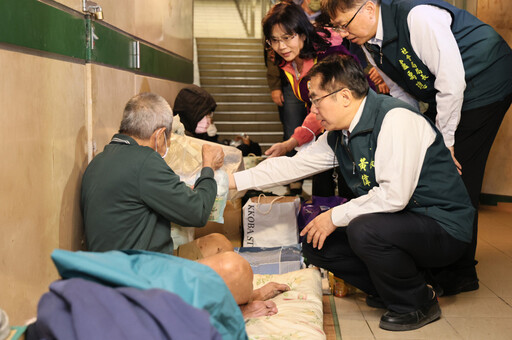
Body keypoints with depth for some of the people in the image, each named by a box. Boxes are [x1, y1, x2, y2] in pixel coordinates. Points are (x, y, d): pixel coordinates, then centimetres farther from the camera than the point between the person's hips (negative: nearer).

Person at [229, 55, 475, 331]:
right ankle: (392, 292, 14)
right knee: (316, 244, 2)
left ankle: (417, 303, -6)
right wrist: (232, 181, 5)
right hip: (400, 224, 8)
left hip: (442, 226, -8)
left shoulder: (395, 119, -22)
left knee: (363, 231, -33)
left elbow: (394, 195, -30)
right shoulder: (338, 135, 4)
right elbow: (294, 165, 9)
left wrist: (336, 216, -19)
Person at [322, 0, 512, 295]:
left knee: (457, 173, -12)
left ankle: (460, 274, 1)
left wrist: (444, 140, -21)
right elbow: (403, 96, 8)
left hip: (485, 86, -9)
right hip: (444, 97, 9)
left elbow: (452, 80, -27)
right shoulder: (371, 44, -1)